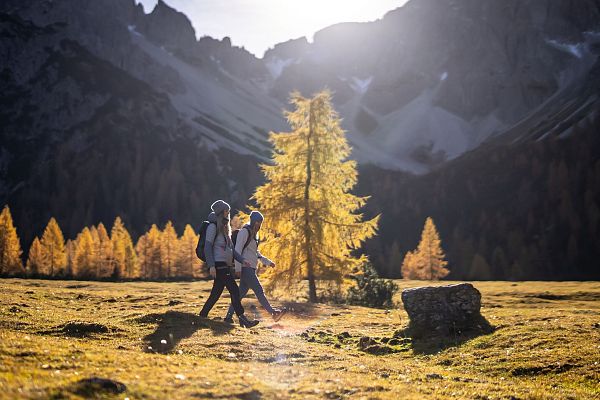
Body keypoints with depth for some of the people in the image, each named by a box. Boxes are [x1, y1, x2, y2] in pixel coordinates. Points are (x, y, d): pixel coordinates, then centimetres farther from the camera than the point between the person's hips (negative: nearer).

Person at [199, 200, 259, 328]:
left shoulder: (224, 228, 21)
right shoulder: (213, 226, -6)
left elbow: (231, 248, 22)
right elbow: (207, 247, -12)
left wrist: (241, 259, 10)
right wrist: (211, 265, -20)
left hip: (226, 266, 9)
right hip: (218, 265, -9)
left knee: (216, 293, 10)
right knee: (234, 290, -15)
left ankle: (202, 316, 19)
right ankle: (242, 319, -17)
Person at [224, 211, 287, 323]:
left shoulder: (254, 234, 20)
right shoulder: (245, 232, -8)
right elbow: (238, 249, -15)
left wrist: (267, 262, 23)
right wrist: (238, 267, -21)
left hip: (251, 268, 9)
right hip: (246, 267, -9)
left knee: (242, 292, 7)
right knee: (258, 290, -11)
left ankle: (229, 316, 9)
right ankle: (273, 312, -15)